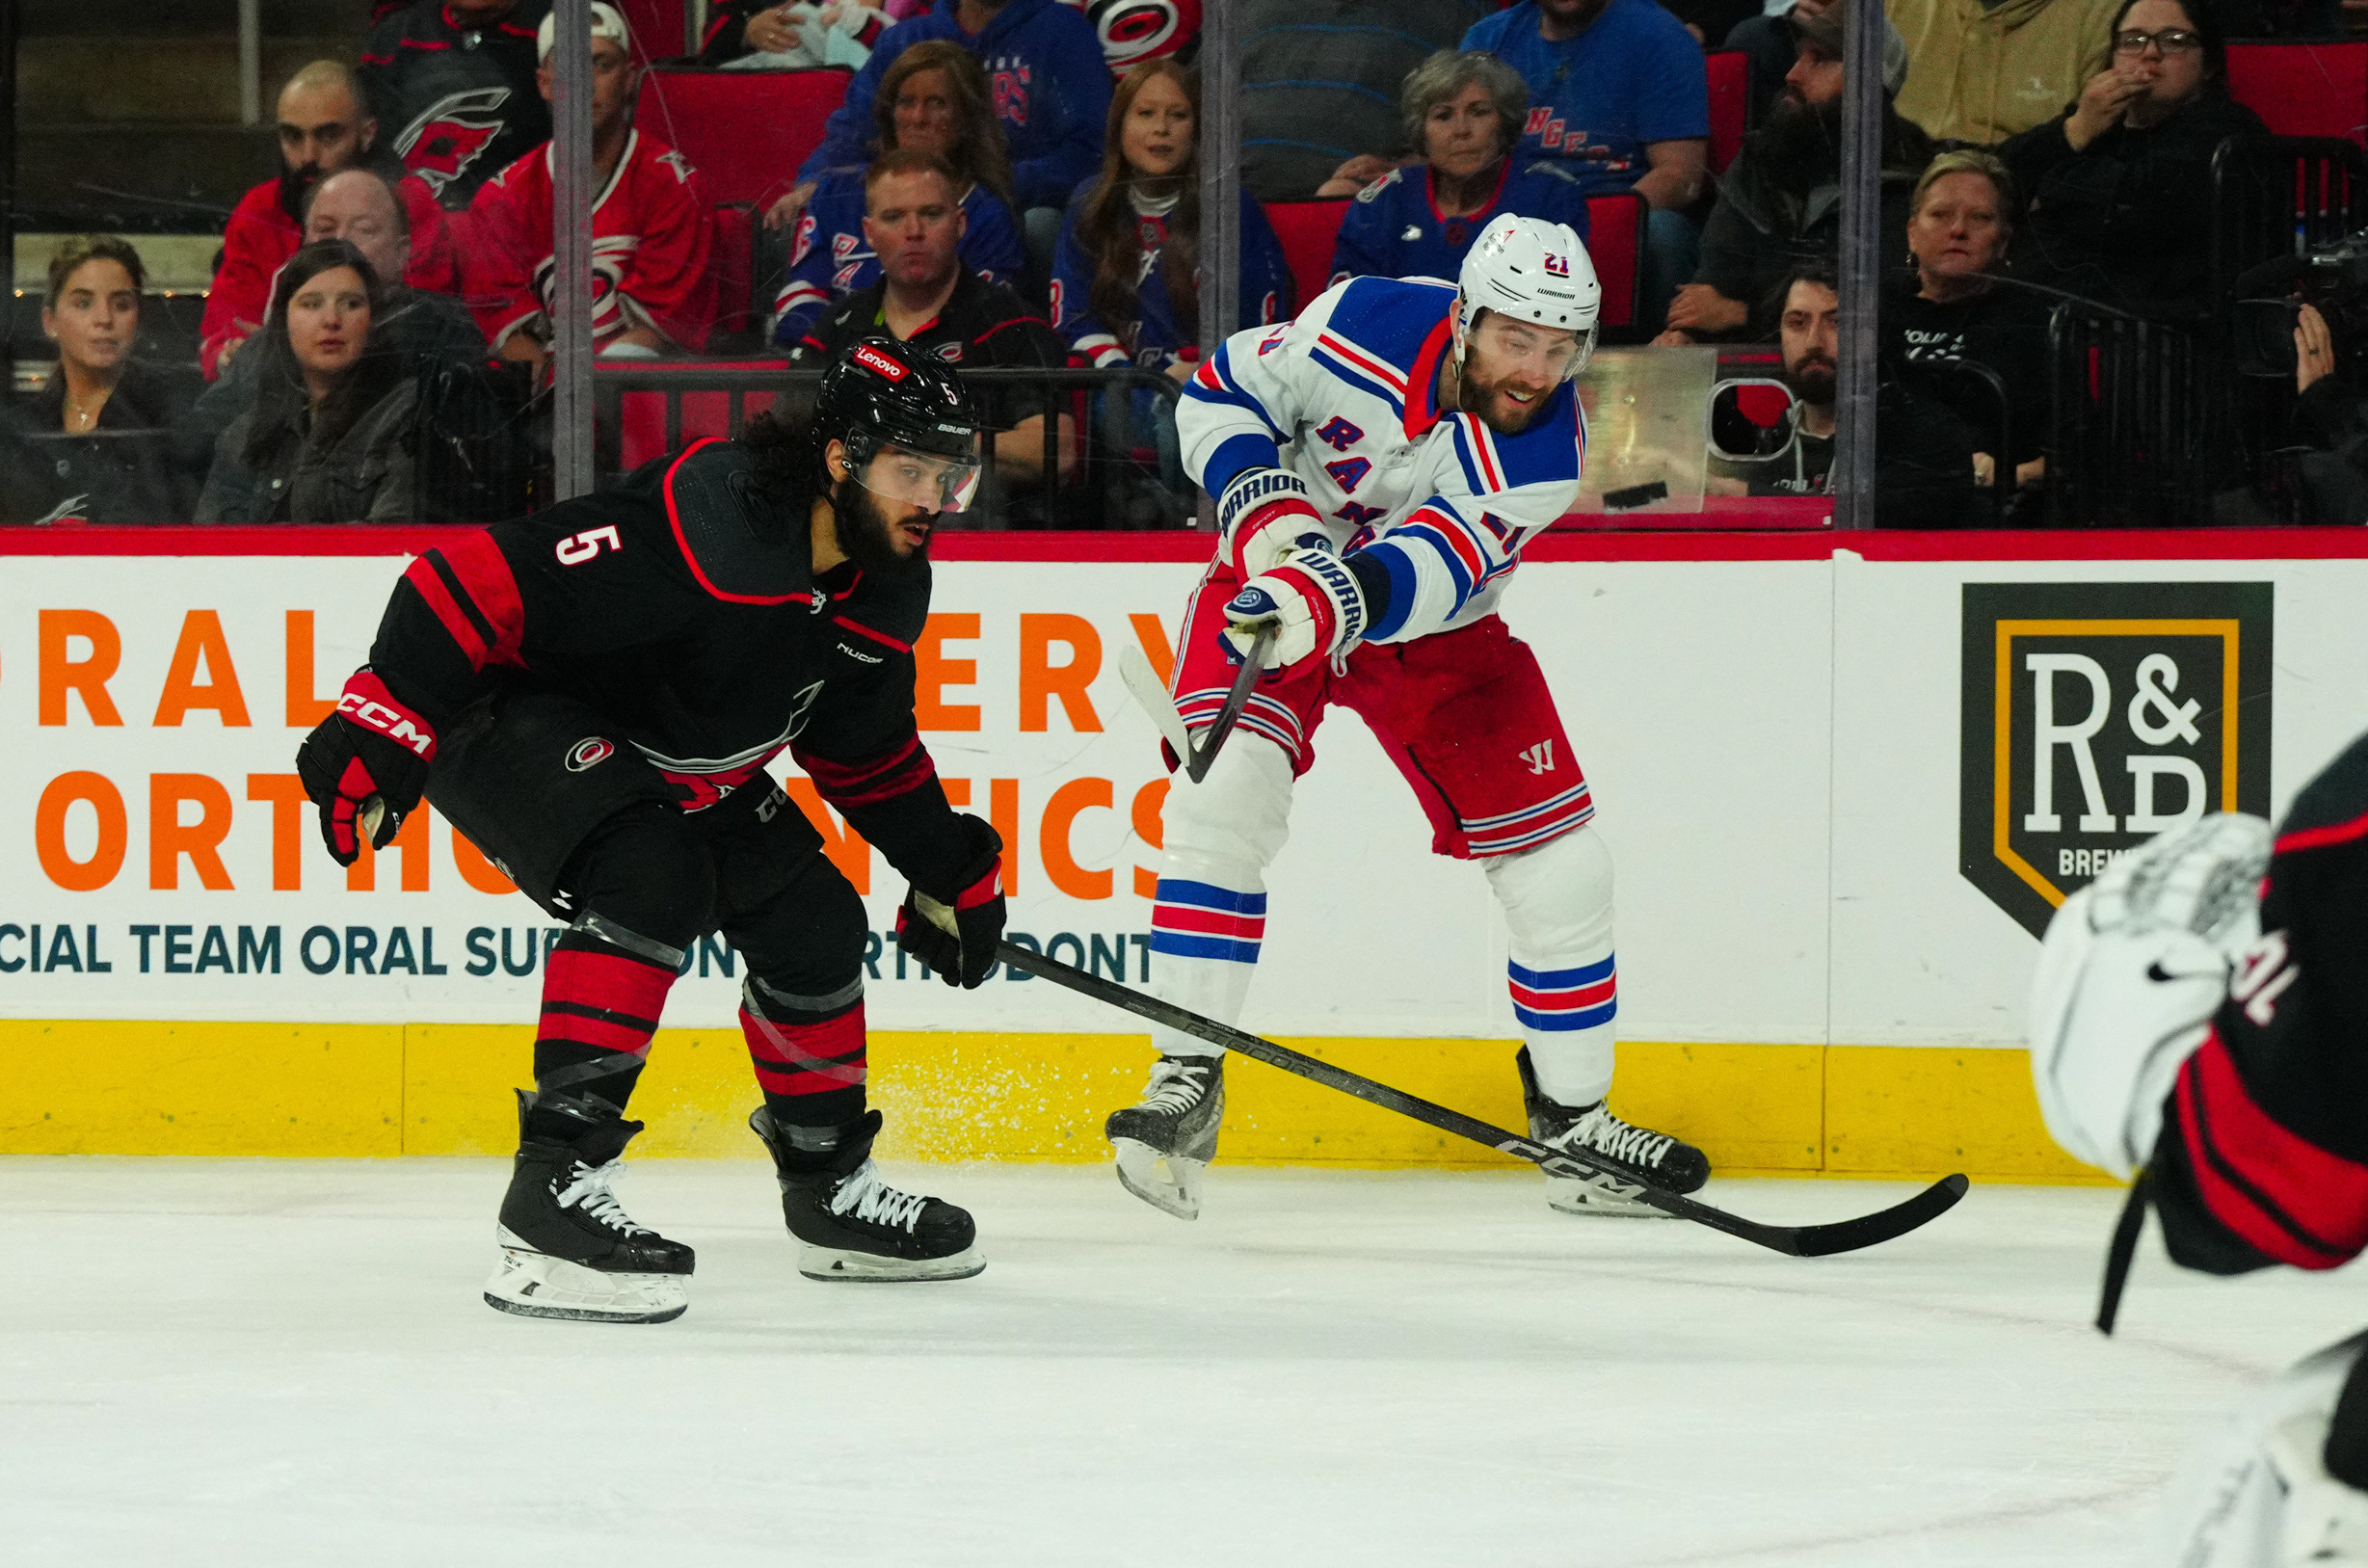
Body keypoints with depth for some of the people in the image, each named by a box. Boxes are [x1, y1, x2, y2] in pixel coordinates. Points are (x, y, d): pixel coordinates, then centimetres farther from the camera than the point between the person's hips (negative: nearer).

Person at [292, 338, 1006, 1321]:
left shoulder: (884, 588, -4)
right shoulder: (704, 529, -34)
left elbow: (866, 747, 16)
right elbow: (480, 580, -34)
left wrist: (946, 869, 18)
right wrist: (380, 732, -35)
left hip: (670, 759, 9)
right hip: (508, 714, -9)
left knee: (811, 917, 9)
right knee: (652, 876, -32)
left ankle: (831, 1190, 31)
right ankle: (555, 1191, -35)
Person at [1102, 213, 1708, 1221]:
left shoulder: (1545, 449, -24)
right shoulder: (1363, 323, -24)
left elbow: (1422, 578, -37)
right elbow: (1220, 391, -9)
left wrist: (1331, 598, -56)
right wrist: (1263, 504, -26)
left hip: (1434, 630, 2)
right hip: (1278, 575, -2)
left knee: (1561, 864, -3)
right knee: (1223, 797, -26)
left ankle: (1573, 1121, 15)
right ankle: (1185, 1083, -19)